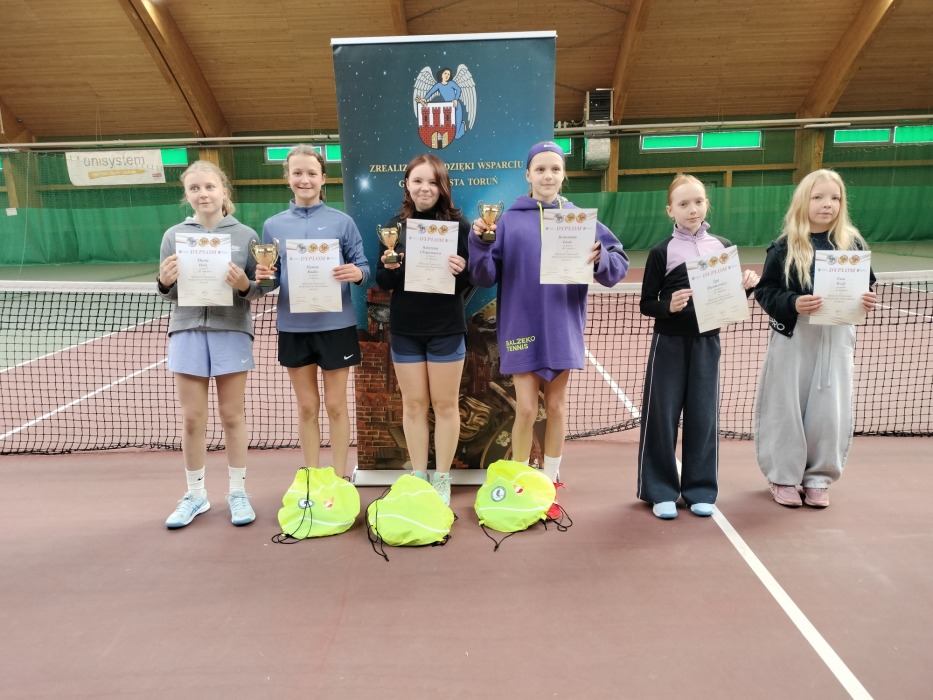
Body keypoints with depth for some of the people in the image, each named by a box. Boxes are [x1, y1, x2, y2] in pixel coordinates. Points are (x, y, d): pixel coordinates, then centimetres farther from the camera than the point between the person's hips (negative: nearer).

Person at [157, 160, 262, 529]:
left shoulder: (245, 235, 0)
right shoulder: (174, 235, 5)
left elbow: (258, 290, 1)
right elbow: (168, 294, 9)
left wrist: (244, 286, -20)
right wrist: (164, 282, -13)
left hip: (232, 332, -2)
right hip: (187, 332, 2)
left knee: (232, 416, 7)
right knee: (191, 419, 7)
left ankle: (238, 492, 22)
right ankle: (195, 495, 23)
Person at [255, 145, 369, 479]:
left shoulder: (342, 221, -1)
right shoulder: (273, 225, 6)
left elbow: (362, 267, 0)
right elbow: (272, 278, 8)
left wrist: (357, 273, -23)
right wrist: (263, 277, -14)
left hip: (336, 325, -2)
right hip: (293, 327, 2)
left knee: (335, 405, 7)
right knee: (307, 407, 12)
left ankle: (339, 479, 21)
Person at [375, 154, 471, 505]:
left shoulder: (458, 223, -4)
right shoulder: (395, 225, 3)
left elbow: (473, 279, -3)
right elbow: (382, 282, 6)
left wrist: (461, 270, -24)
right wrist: (389, 268, -16)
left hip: (446, 329, -2)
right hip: (405, 330, 2)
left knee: (445, 404, 6)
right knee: (413, 404, 9)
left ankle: (442, 479, 20)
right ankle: (418, 476, 22)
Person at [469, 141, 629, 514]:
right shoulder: (510, 219, 1)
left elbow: (619, 262, -1)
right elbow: (485, 276, -3)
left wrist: (600, 259, -22)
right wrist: (480, 243, -20)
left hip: (562, 327, 2)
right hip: (521, 325, -1)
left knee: (556, 406, 9)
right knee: (526, 408, -2)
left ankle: (549, 484, 27)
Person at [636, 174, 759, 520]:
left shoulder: (723, 247, 6)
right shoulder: (662, 252, -4)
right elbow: (646, 304, -4)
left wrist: (747, 285, -6)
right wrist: (669, 305, -22)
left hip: (707, 342, 3)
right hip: (670, 344, -2)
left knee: (703, 416, 8)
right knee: (662, 415, 3)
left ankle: (700, 490, 23)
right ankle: (661, 491, 17)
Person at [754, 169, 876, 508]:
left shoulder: (853, 244, 3)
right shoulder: (785, 247, -5)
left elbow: (866, 285, 12)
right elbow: (765, 292, -6)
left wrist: (868, 300, -10)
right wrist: (793, 303, -22)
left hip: (836, 340, 2)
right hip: (793, 338, -2)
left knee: (830, 410, 5)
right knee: (787, 408, 5)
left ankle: (818, 477, 23)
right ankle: (783, 476, 20)